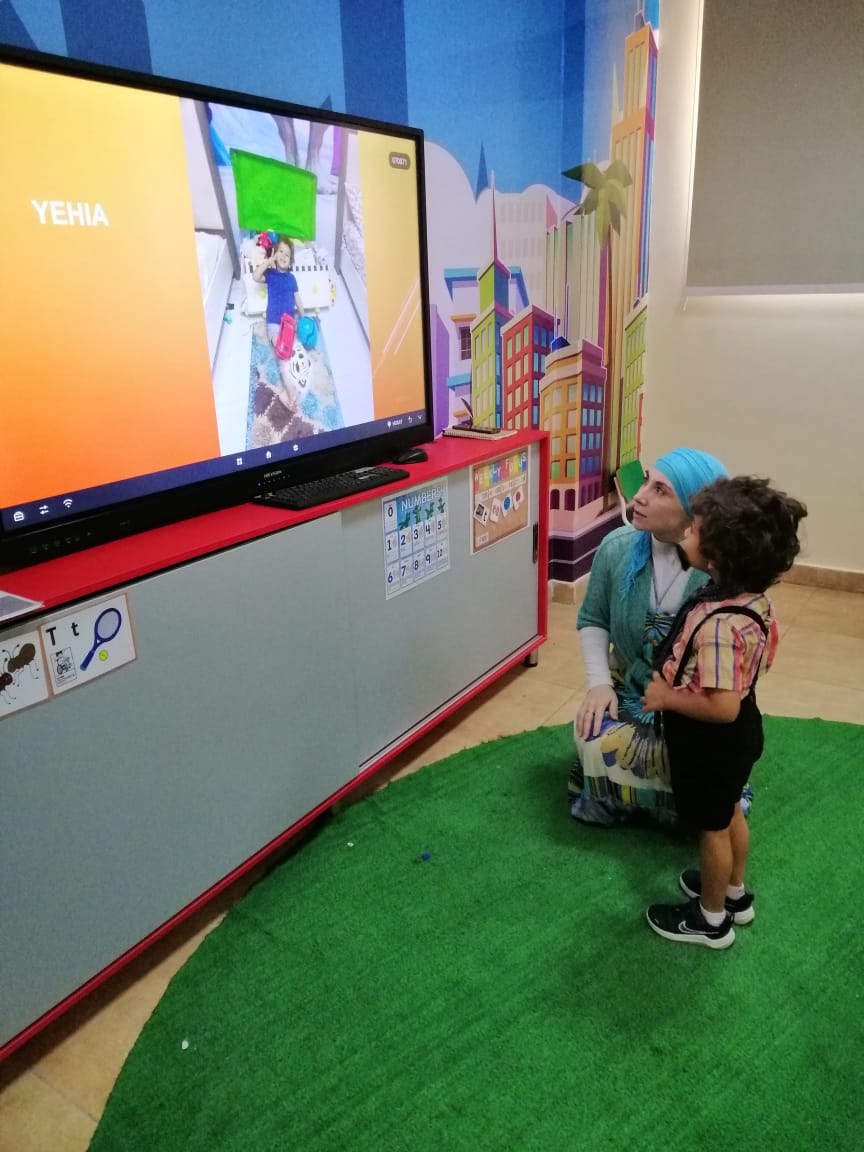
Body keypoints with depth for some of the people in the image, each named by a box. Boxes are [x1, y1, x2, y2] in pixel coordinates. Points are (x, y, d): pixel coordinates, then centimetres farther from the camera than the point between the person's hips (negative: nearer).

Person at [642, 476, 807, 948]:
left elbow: (722, 707, -36)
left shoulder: (720, 624, -37)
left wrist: (666, 697, -22)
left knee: (712, 828, 13)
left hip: (713, 744, -9)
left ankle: (711, 919, 36)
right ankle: (734, 894, 50)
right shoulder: (750, 598, -8)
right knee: (729, 815, 27)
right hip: (735, 737, 9)